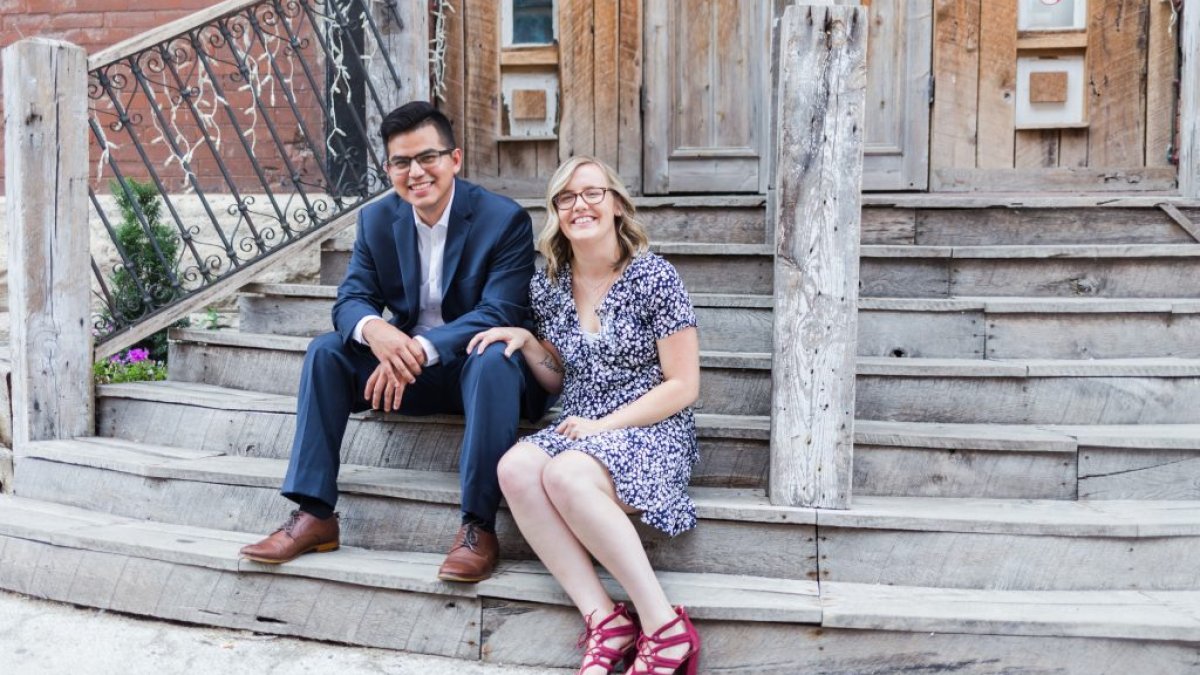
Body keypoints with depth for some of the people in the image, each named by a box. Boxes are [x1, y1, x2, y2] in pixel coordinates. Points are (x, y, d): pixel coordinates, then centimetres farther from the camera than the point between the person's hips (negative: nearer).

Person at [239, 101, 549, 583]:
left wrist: (419, 349, -36)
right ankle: (314, 515, -13)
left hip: (476, 366, -4)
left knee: (495, 357, -37)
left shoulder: (505, 219, -14)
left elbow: (501, 313, -23)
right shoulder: (376, 220, 1)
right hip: (405, 363, 5)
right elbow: (351, 299, -4)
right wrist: (373, 330, -31)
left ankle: (479, 525, -31)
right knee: (325, 351, -15)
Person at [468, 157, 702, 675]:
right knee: (515, 468, -27)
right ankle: (604, 621, -25)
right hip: (580, 431, 5)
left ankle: (664, 626, -23)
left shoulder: (654, 277, -7)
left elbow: (683, 386, -8)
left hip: (652, 432, -5)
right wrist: (526, 342, -1)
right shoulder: (548, 287, 8)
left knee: (565, 475, -34)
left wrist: (605, 425, -14)